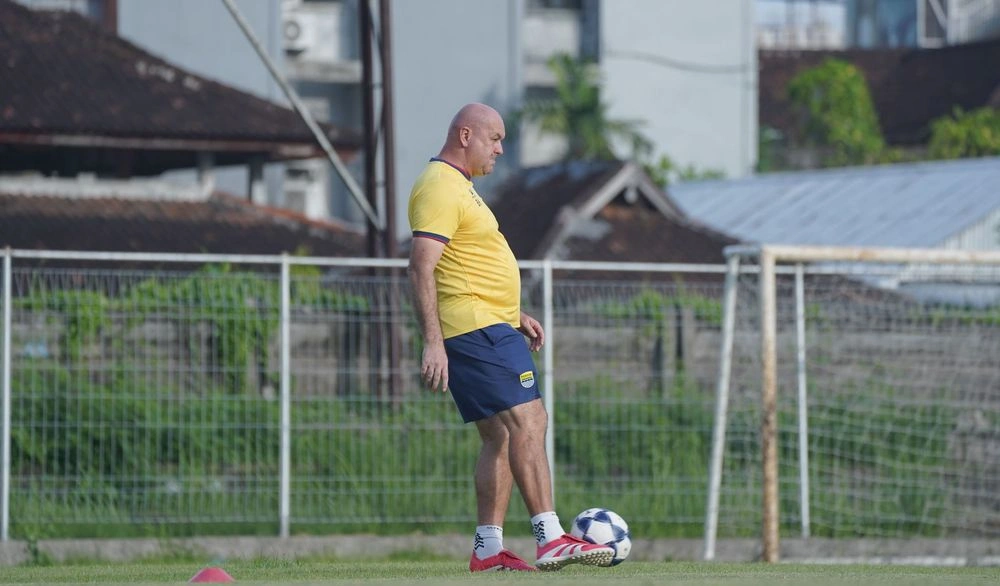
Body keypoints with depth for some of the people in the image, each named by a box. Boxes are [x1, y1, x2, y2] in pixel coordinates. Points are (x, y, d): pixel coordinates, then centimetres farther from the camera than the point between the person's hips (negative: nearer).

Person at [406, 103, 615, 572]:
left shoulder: (458, 186, 22)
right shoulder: (439, 188, -12)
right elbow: (421, 269, -20)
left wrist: (516, 315, 27)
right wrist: (433, 343, -25)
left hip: (492, 330, 11)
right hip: (477, 329, -11)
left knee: (501, 436, 9)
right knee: (526, 422, -16)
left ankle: (488, 549, 9)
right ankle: (551, 539, -21)